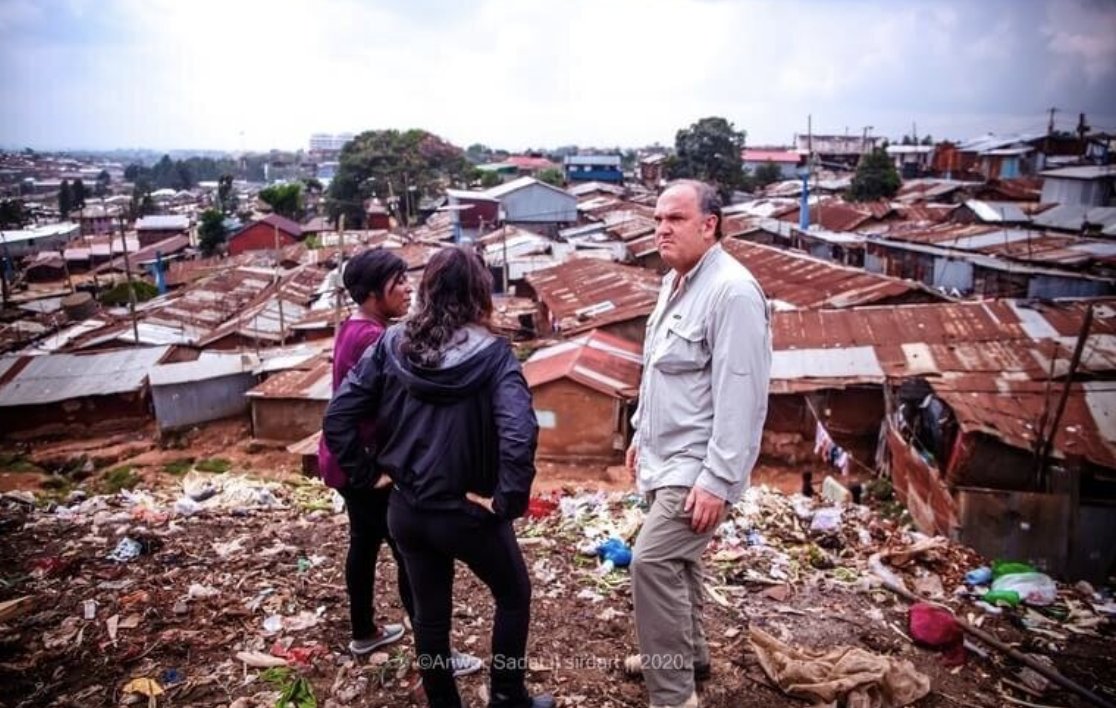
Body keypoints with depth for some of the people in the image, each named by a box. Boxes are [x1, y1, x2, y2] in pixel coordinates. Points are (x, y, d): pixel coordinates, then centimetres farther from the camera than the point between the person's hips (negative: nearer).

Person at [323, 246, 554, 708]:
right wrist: (508, 501, -19)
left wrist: (366, 473, 4)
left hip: (406, 511, 4)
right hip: (468, 513, -4)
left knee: (429, 612, 22)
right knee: (513, 596, 22)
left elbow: (337, 416, -5)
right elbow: (519, 433, -31)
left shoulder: (391, 344, -5)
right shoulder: (492, 354, -16)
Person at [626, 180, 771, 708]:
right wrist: (641, 433, 20)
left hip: (697, 464, -9)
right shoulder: (675, 281, 10)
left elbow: (741, 395, -25)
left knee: (652, 560, -12)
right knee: (675, 558, 19)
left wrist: (718, 480, -26)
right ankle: (687, 654, 38)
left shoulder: (732, 291, -21)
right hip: (667, 456, 10)